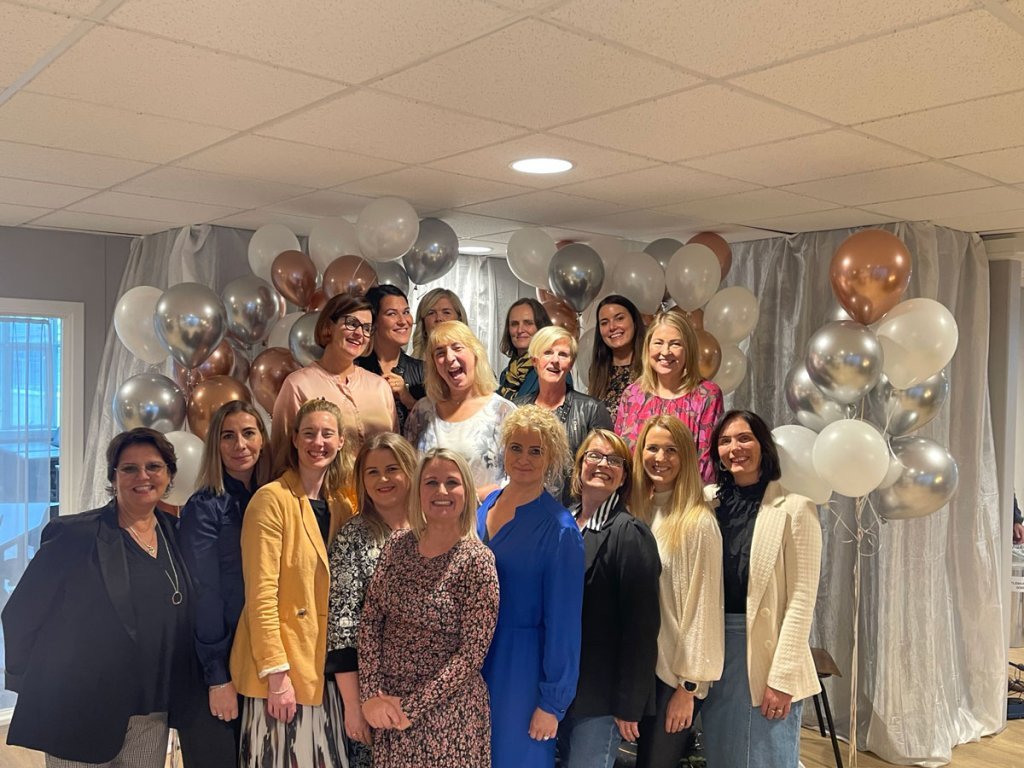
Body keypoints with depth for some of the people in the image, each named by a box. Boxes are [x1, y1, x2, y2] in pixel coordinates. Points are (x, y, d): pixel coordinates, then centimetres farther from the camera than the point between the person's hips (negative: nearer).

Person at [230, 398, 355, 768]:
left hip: (326, 668, 6)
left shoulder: (341, 506, 10)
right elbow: (260, 595, -14)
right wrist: (277, 673, -17)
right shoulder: (272, 499, -10)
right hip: (282, 671, -6)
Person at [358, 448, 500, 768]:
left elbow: (471, 653, -14)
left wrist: (412, 707, -13)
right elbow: (369, 621, 1)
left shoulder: (477, 560, -13)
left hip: (447, 710, -4)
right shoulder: (397, 544, 1)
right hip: (388, 709, 4)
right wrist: (372, 694, -8)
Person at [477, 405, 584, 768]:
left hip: (521, 667, -6)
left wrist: (552, 703, -12)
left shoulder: (559, 530, -17)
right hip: (472, 659, 6)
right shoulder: (485, 506, 2)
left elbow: (563, 622, -15)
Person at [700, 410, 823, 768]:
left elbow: (801, 598, -11)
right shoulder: (709, 503, 5)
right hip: (713, 648, 5)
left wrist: (782, 677, -14)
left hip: (765, 650, -4)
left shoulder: (795, 508, -8)